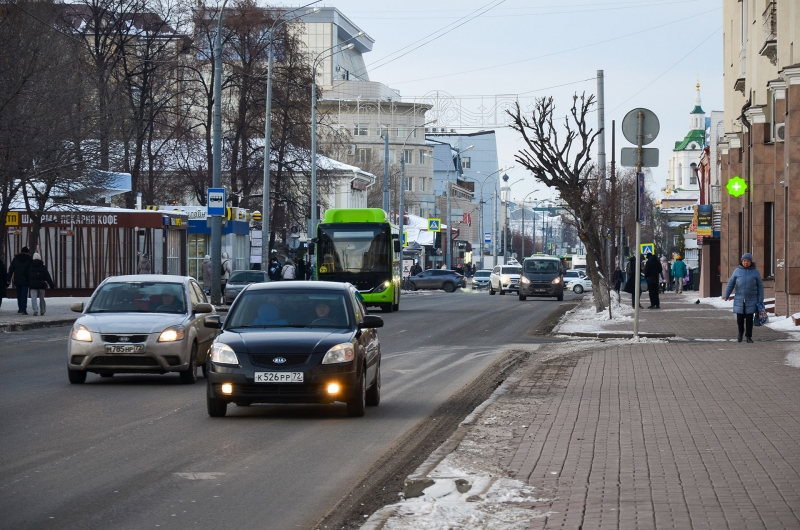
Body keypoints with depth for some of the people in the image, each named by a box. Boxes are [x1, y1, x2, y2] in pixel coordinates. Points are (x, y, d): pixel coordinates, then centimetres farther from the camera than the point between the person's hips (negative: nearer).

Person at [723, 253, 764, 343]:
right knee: (740, 318, 1)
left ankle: (749, 336, 13)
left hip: (751, 300, 0)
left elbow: (760, 286, 5)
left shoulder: (755, 272, 2)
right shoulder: (737, 271, 2)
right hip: (739, 299, 1)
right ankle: (740, 332, 28)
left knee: (749, 319, 1)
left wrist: (760, 300, 1)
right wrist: (726, 295, -2)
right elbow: (731, 284, 6)